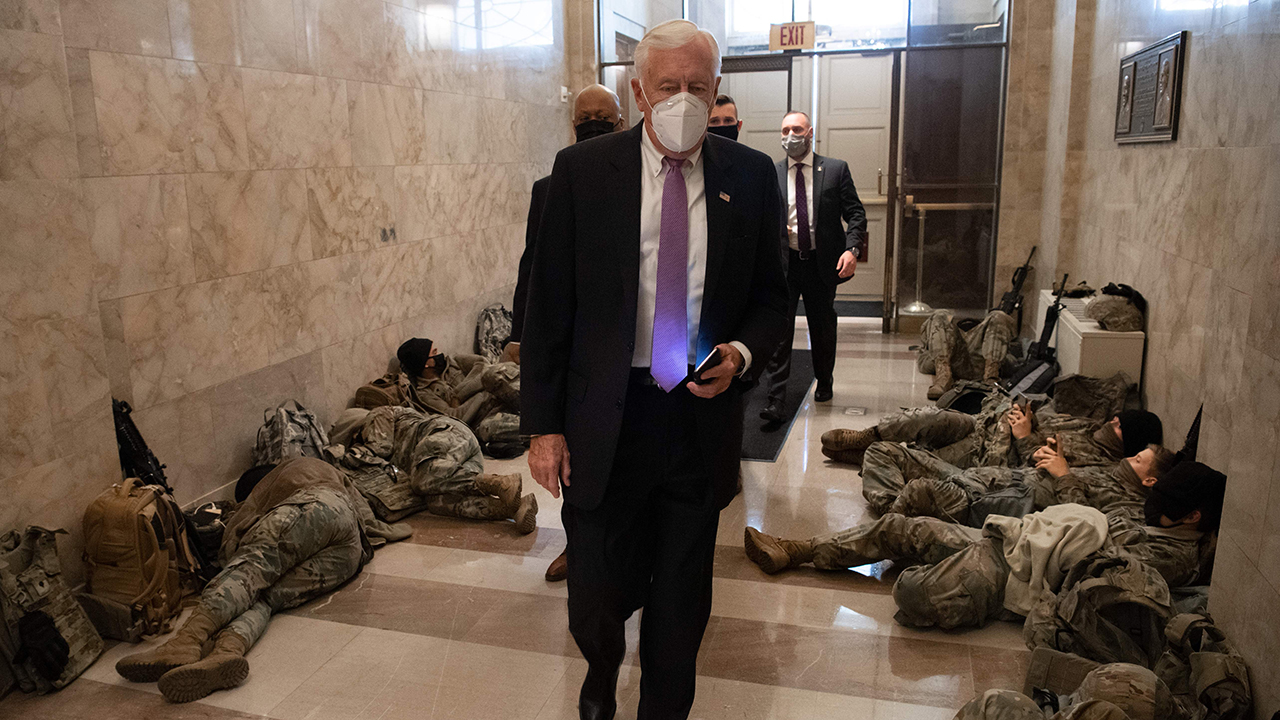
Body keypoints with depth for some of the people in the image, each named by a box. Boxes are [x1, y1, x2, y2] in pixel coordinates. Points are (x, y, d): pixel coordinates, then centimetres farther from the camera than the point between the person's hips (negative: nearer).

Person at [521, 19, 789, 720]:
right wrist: (543, 424, -6)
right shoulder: (581, 171, -3)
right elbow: (547, 306, -3)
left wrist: (742, 354, -12)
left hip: (702, 417, 1)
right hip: (603, 421, -1)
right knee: (597, 590, 14)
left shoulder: (749, 176, 2)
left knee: (681, 603, 15)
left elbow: (771, 296, 9)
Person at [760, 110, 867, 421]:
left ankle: (824, 382, 37)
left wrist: (852, 248, -14)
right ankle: (776, 398, -7)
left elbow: (855, 213, 0)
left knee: (823, 327, 14)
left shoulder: (836, 169, 2)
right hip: (782, 262, 0)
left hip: (822, 263, 0)